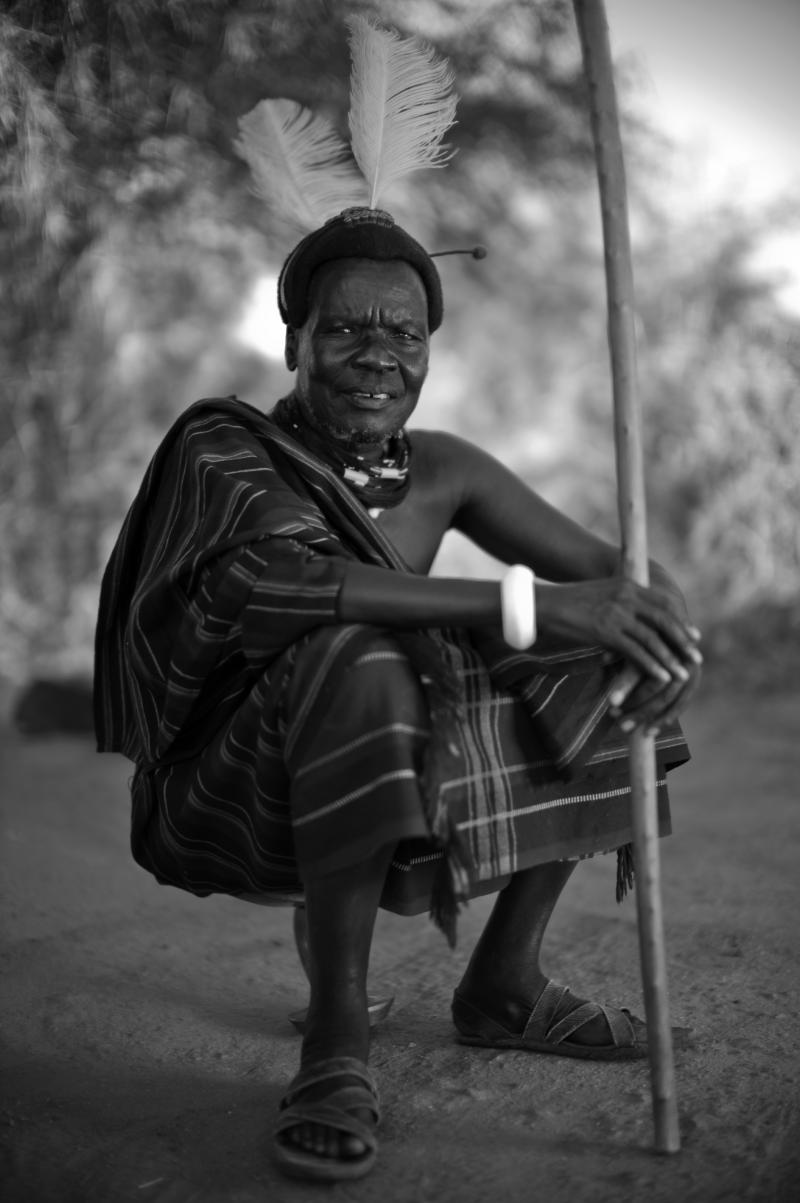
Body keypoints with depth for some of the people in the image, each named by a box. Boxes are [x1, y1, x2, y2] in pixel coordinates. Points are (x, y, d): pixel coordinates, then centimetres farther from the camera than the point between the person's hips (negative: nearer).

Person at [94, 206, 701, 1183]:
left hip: (388, 778, 7)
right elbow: (270, 576, -37)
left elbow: (618, 570, 3)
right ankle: (337, 1034, -23)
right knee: (352, 656, -35)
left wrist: (667, 628, -22)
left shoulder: (440, 471, 2)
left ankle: (503, 984, 8)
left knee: (599, 663, 0)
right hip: (224, 801, -6)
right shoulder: (221, 449, -15)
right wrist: (523, 604, -42)